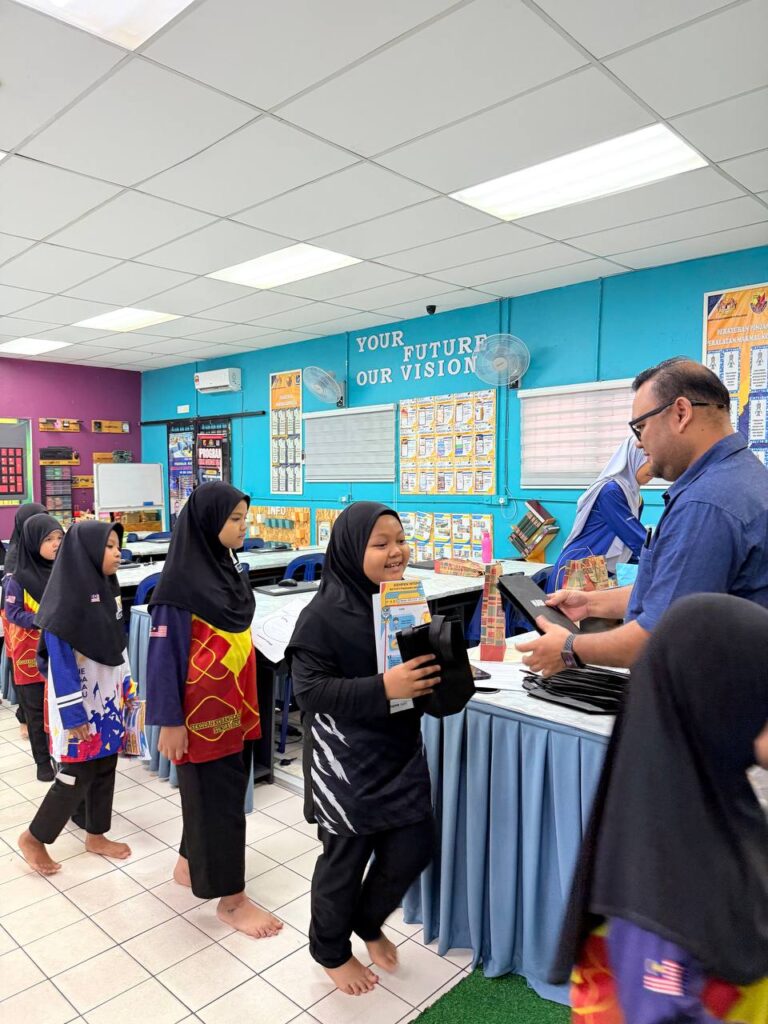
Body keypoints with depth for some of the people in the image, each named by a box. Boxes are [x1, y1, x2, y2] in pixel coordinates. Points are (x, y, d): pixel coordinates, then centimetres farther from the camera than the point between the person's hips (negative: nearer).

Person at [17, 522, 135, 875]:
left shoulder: (108, 590, 3)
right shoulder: (66, 599, -21)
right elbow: (60, 662, -20)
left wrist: (127, 688, 15)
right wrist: (72, 715, -19)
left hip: (108, 700, 8)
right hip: (80, 706, -8)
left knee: (105, 768, 15)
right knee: (77, 776, 3)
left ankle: (96, 836, 32)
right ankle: (34, 838, 24)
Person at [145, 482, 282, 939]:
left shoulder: (227, 568, 5)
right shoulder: (180, 582, -19)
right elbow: (164, 654, -17)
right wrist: (169, 720, -15)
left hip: (234, 705, 8)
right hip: (203, 711, -8)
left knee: (227, 790, 19)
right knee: (217, 797, 5)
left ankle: (191, 864, 40)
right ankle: (231, 897, 20)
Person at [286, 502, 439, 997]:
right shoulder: (324, 615, -18)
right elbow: (309, 690, -20)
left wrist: (441, 662, -10)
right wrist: (381, 689, -30)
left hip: (401, 749, 6)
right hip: (348, 760, -6)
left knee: (415, 846, 13)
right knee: (346, 856, 11)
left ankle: (368, 922, 44)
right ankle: (331, 950, 41)